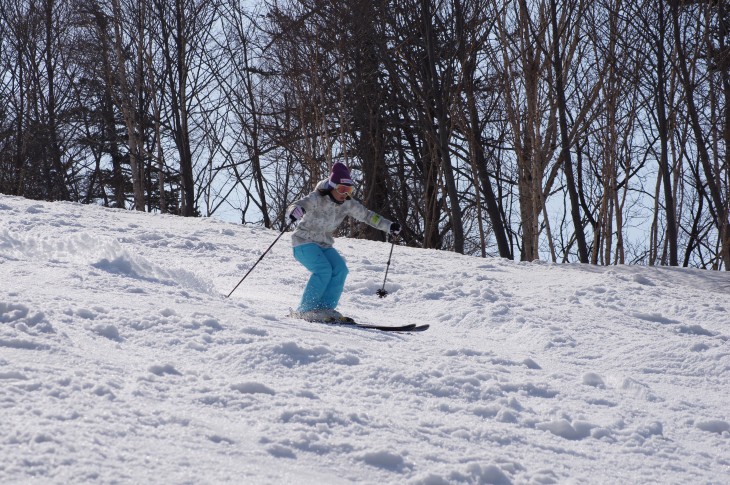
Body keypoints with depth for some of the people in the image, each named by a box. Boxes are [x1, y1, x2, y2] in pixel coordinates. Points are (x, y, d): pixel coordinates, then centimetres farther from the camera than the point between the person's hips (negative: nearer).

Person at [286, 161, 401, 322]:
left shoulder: (348, 204, -3)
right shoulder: (317, 199, -21)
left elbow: (367, 215, 6)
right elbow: (294, 207, -33)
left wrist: (389, 226, -4)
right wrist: (296, 211, -58)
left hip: (324, 245, 6)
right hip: (304, 242, -6)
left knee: (340, 269, -17)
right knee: (323, 270, -26)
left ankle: (325, 308, -11)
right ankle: (305, 310, -19)